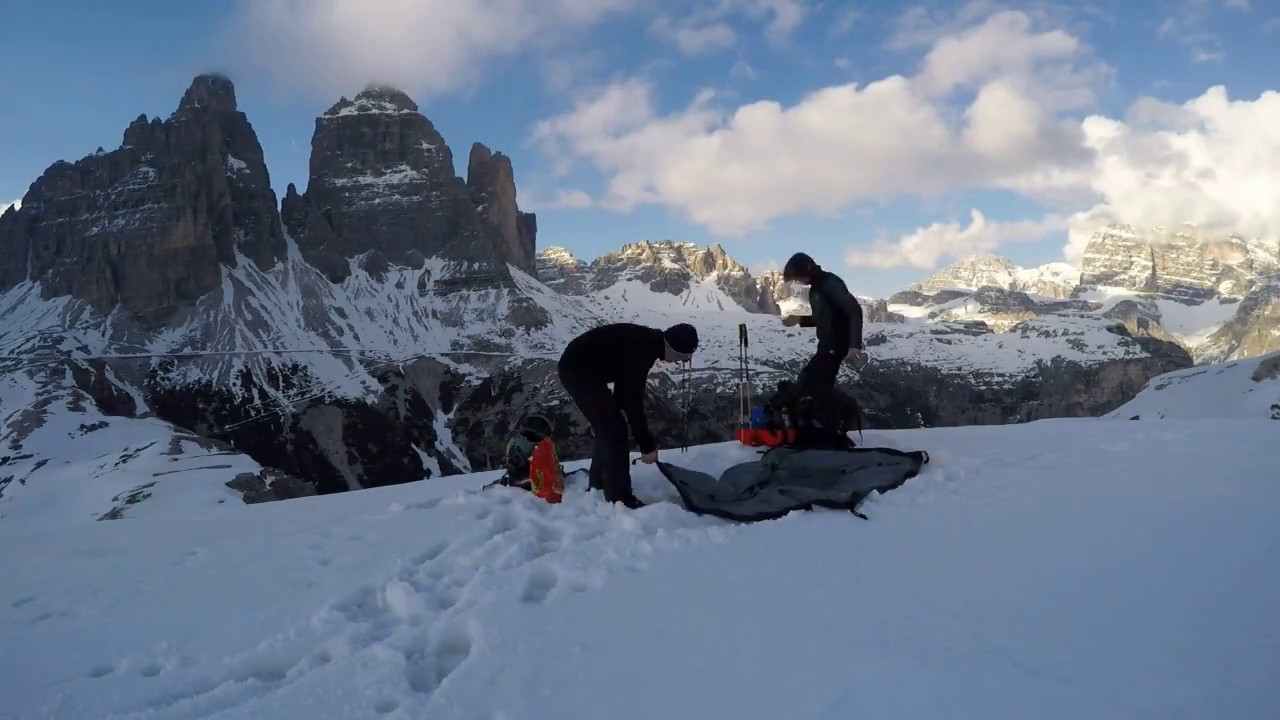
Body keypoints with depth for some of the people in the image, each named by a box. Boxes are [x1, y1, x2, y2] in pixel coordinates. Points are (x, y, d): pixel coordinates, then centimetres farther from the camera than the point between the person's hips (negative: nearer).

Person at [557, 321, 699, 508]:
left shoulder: (647, 341, 4)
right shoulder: (641, 349, -26)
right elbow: (633, 400, -24)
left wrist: (617, 409, 23)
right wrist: (648, 445, -18)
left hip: (582, 368, 10)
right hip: (578, 369, -10)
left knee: (608, 426, 17)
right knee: (613, 428, -9)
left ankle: (598, 486, 30)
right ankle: (619, 499, -4)